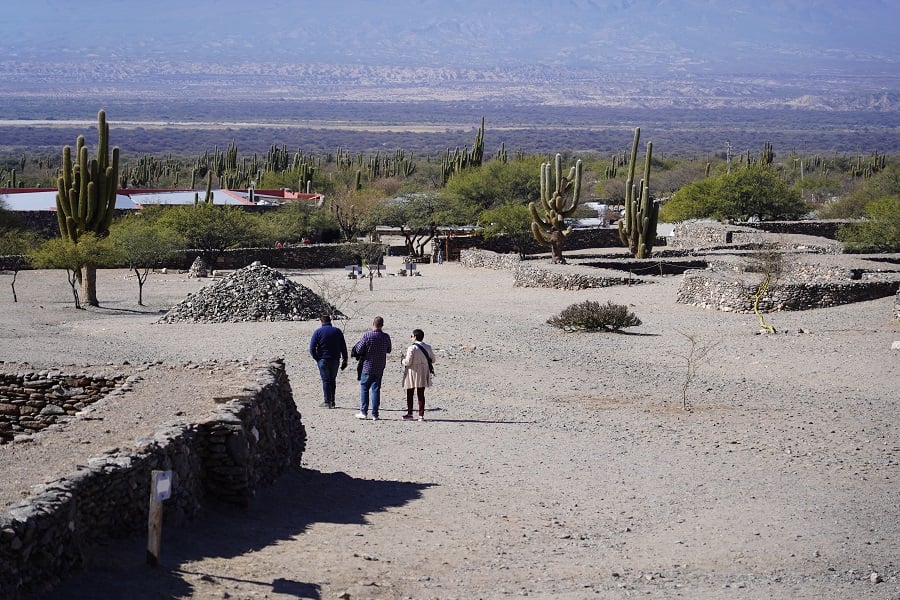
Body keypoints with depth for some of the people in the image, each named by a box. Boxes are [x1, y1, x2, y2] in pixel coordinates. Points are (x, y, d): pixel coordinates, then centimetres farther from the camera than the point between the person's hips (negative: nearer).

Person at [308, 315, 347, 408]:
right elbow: (343, 347, 5)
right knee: (333, 380, 14)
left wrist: (316, 358, 2)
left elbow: (312, 348, -9)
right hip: (335, 360, 3)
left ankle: (327, 402, -1)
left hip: (323, 360, -3)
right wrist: (344, 360, 9)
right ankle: (332, 401, 16)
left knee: (326, 380, 3)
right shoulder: (337, 331, 4)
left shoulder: (318, 332, -5)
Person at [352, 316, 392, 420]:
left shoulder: (367, 336, -14)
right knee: (376, 389, 8)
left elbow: (358, 351, -10)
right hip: (380, 368, 3)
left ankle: (364, 412, 5)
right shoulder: (386, 337, -3)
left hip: (368, 366, -3)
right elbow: (388, 350, 12)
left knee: (364, 388, 9)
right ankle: (375, 414, 5)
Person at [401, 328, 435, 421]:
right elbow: (432, 359, 10)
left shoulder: (412, 348, -16)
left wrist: (403, 360, 4)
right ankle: (421, 415, 3)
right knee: (421, 394, 6)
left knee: (409, 394, 10)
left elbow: (408, 362, -17)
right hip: (423, 374, 4)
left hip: (412, 372, -4)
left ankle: (409, 414, 15)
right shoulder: (428, 347, 1)